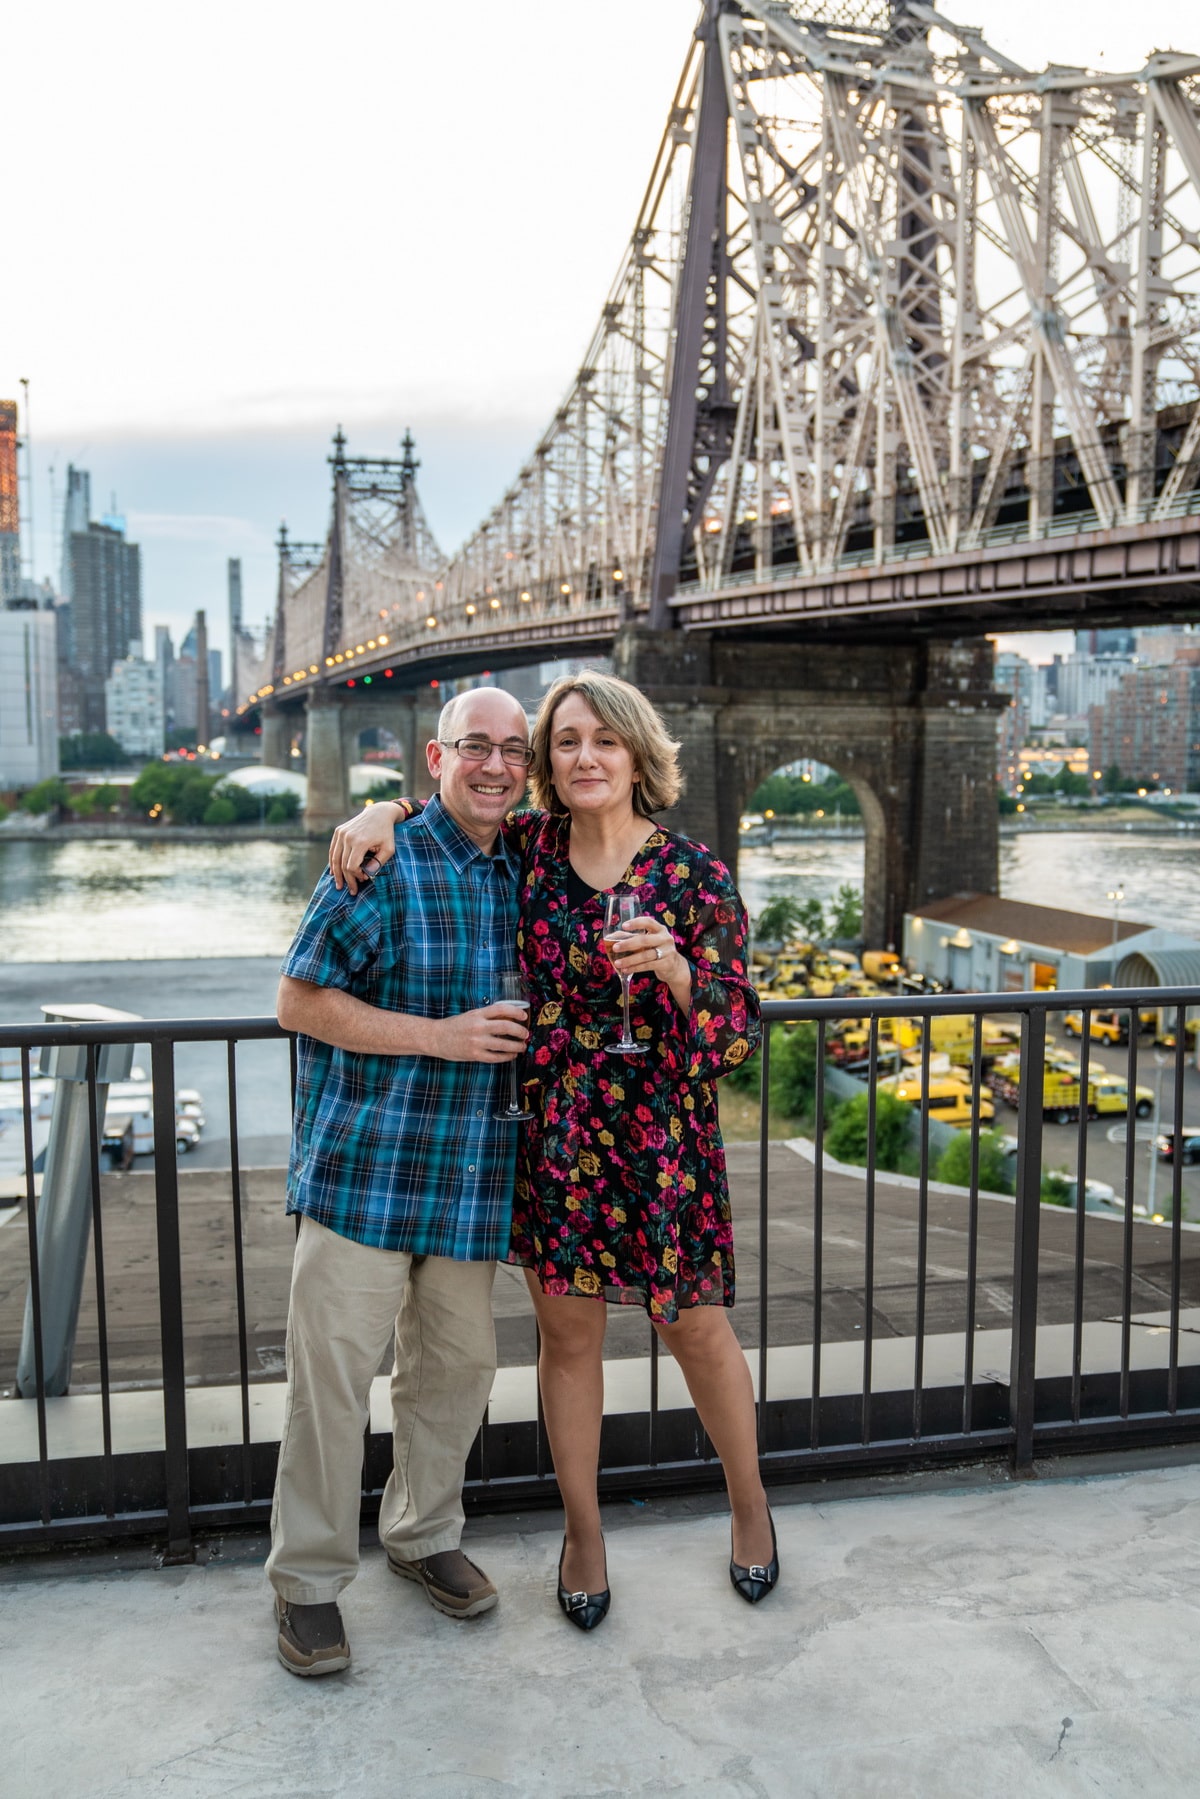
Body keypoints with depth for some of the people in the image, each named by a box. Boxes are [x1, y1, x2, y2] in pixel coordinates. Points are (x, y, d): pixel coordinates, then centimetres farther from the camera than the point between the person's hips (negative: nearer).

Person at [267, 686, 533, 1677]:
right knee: (333, 1373, 2)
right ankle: (307, 1579, 20)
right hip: (365, 1168, -5)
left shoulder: (523, 875, 9)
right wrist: (442, 1037, -17)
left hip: (475, 1177, 6)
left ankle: (423, 1533, 38)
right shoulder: (383, 864, -9)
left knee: (457, 1366, 16)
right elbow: (300, 1001, -11)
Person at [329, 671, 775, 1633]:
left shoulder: (693, 874, -10)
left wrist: (674, 969, -29)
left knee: (697, 1331, 11)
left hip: (663, 1135, -2)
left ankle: (749, 1502, 39)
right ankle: (584, 1532, 35)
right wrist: (382, 813, -5)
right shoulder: (530, 843, -1)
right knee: (567, 1331, 13)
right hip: (552, 1131, 3)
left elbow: (737, 1031, -9)